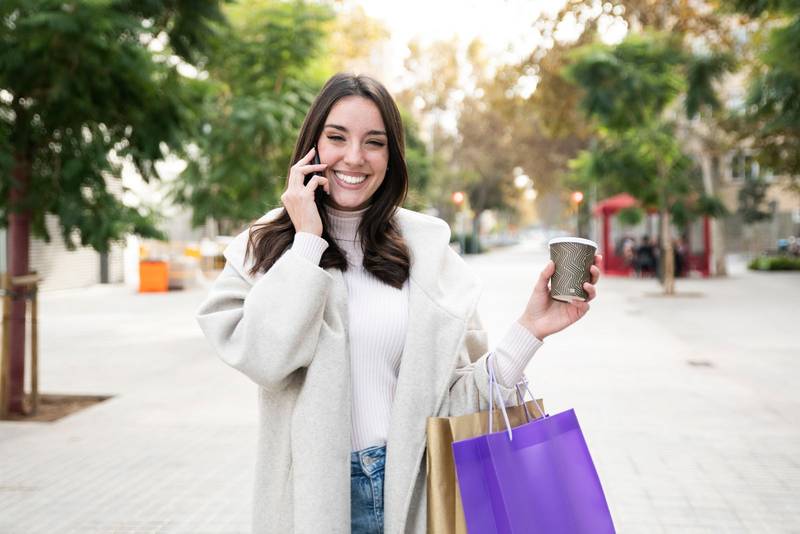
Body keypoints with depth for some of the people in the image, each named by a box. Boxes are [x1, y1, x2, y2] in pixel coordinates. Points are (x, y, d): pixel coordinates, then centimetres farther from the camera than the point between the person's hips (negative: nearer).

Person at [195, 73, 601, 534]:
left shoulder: (427, 248, 0)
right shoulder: (265, 248, -2)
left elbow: (456, 397, -3)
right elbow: (261, 357, -20)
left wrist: (529, 330, -15)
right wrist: (308, 241, -14)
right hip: (314, 494, -1)